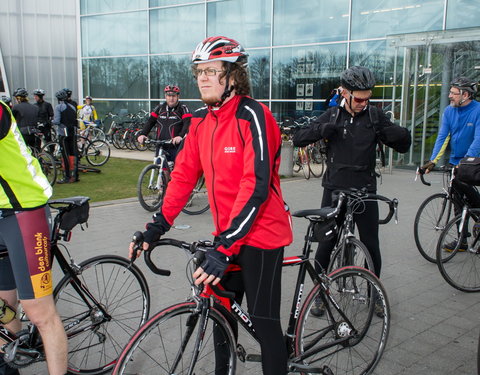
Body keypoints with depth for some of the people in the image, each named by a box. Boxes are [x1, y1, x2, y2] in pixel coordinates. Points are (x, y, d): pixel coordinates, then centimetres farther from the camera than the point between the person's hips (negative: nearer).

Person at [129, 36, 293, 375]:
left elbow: (256, 187, -26)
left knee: (264, 322, 2)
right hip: (226, 233, 7)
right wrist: (158, 226, -1)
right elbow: (184, 174, 7)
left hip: (260, 234, -7)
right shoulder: (201, 120, 4)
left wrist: (225, 248, -31)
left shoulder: (252, 116, -19)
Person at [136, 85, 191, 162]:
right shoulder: (160, 108, 14)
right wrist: (142, 134, -8)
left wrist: (180, 136, -33)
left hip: (176, 147, -4)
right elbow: (150, 122, 10)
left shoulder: (182, 109, 0)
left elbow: (187, 124, -14)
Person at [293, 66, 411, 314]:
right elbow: (298, 139, -3)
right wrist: (322, 129, -21)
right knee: (325, 245, 4)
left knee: (371, 246, 8)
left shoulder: (375, 116, 1)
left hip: (365, 192, 0)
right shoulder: (332, 115, 2)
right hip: (334, 191, 0)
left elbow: (404, 146, 5)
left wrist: (398, 134, -19)